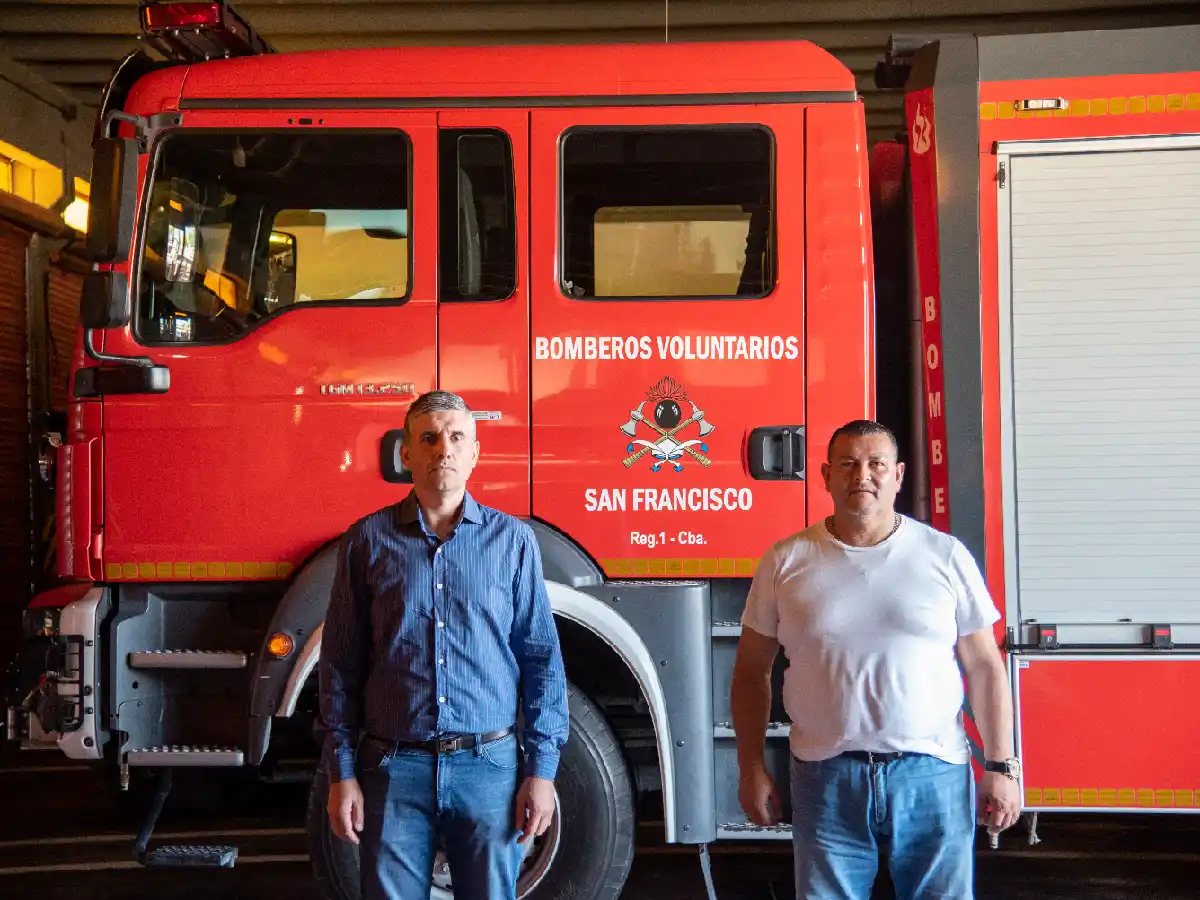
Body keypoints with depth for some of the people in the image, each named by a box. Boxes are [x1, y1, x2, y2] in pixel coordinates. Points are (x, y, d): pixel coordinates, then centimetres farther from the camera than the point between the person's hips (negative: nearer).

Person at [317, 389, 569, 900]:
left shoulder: (512, 540, 3)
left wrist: (541, 769, -2)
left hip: (490, 766, 0)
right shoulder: (367, 541, 3)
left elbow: (542, 658, 3)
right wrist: (341, 774, 1)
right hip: (394, 768, 0)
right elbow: (341, 664, 5)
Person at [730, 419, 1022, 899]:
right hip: (826, 781, 0)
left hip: (932, 775, 0)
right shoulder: (785, 561, 1)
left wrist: (1001, 767, 0)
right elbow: (751, 669, 6)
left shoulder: (946, 556, 1)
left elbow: (984, 666, 4)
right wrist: (751, 768, 3)